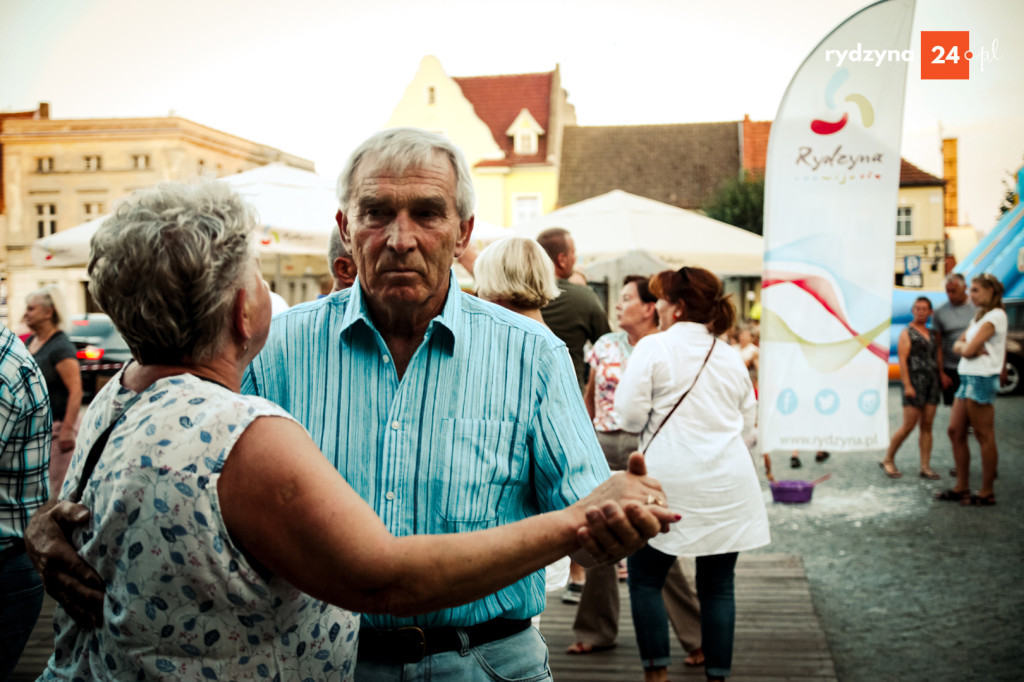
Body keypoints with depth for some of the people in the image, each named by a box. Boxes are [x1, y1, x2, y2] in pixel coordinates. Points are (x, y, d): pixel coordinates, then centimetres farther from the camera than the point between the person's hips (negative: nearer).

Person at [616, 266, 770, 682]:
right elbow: (747, 420, 14)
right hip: (729, 485, 5)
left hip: (672, 481, -5)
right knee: (718, 586, 11)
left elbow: (630, 413, -12)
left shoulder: (654, 347, -7)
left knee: (645, 579, 8)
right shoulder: (731, 357, 9)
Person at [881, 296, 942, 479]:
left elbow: (937, 357, 19)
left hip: (932, 382, 6)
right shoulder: (907, 333, -2)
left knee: (927, 426, 4)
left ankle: (925, 467, 6)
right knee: (909, 425, -6)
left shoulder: (932, 333, 16)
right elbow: (902, 360, -9)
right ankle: (888, 460, 8)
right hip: (915, 382, -6)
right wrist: (907, 385, -16)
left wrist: (941, 378, 8)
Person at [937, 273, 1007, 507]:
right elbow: (959, 345, 13)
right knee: (956, 431, 8)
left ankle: (987, 492, 4)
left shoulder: (995, 316, -11)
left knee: (984, 436, -3)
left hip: (981, 380, -9)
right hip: (967, 378, 9)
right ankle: (962, 488, 14)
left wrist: (966, 347, 3)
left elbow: (969, 350, -17)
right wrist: (965, 347, -7)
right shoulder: (979, 316, 19)